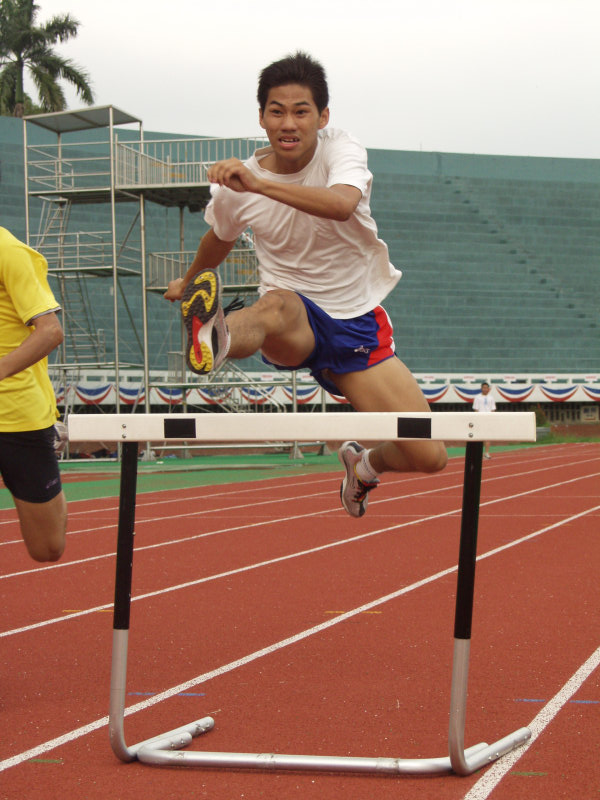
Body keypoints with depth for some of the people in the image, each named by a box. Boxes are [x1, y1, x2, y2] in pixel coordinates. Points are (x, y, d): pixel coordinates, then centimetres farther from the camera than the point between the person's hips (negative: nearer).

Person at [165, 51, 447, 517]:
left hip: (357, 323, 1)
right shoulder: (234, 189, -7)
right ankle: (215, 338, -75)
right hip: (293, 326, -1)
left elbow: (342, 204, -38)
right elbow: (220, 240, 19)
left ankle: (365, 464, 26)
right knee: (279, 303, -41)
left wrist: (258, 183, -49)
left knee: (428, 457, -9)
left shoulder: (341, 152, -13)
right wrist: (188, 283, 37)